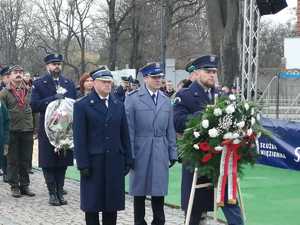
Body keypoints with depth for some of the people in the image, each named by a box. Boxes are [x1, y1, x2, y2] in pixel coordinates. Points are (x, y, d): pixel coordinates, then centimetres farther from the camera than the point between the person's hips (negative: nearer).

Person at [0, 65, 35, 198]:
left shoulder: (29, 91, 9)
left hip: (27, 130, 3)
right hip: (12, 131, -3)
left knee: (26, 160, 8)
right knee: (13, 160, 4)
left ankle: (25, 185, 17)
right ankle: (14, 186, 11)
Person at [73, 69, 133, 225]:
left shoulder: (118, 105, 11)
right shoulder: (82, 106, -3)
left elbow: (124, 135, 11)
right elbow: (79, 138, -7)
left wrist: (128, 160, 5)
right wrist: (82, 164, -12)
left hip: (115, 162, 4)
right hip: (93, 162, -4)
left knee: (112, 203, 7)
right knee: (92, 205, 3)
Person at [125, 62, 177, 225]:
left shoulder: (166, 100, 10)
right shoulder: (132, 99, -3)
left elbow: (170, 129, 12)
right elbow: (129, 129, -5)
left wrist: (172, 153, 8)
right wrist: (129, 154, -9)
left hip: (161, 154, 3)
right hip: (140, 152, -3)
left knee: (159, 191, 5)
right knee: (139, 191, 6)